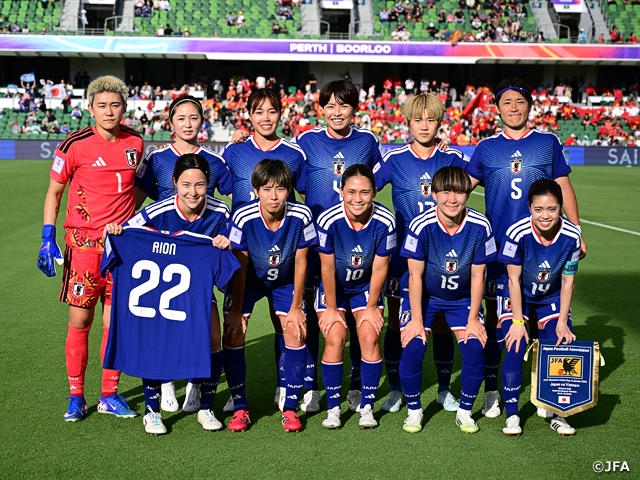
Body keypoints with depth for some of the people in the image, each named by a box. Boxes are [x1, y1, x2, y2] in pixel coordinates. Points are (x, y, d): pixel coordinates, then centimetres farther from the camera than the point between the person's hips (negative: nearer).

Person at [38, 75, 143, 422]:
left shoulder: (134, 143, 4)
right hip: (83, 242, -3)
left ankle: (110, 395, 18)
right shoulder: (75, 145, -7)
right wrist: (48, 239, -5)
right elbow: (54, 192, 2)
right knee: (80, 320, 0)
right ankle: (76, 397, 13)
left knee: (116, 321, 6)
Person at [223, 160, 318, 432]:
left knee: (296, 333, -13)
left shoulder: (301, 216, -27)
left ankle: (290, 407, 2)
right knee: (234, 333, -13)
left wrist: (296, 307, -9)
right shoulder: (243, 218, -29)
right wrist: (236, 311, -14)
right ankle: (239, 407, 2)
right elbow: (240, 266, -19)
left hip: (285, 281, 1)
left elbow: (300, 262, -14)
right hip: (248, 279, -1)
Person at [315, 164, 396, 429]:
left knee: (370, 337, -13)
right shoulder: (328, 220, -29)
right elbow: (327, 268, -17)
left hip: (366, 287, 1)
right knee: (335, 338, -15)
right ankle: (333, 408, -1)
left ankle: (367, 407, 1)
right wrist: (331, 308, -9)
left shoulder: (385, 221, -25)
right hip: (333, 287, -1)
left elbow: (379, 268, -13)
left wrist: (371, 307, -6)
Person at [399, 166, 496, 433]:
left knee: (474, 347, -13)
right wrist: (416, 319, -15)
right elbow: (415, 275, -17)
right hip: (424, 295, -1)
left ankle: (465, 412, 9)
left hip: (463, 297, 1)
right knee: (412, 347, -16)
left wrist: (473, 319, -9)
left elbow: (477, 276, -11)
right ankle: (414, 411, 7)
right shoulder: (421, 225, -26)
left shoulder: (479, 226, -21)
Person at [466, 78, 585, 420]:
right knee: (495, 315, 4)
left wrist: (577, 234, 5)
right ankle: (491, 391, 13)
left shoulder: (548, 143, 7)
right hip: (497, 244, 0)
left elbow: (564, 188, 9)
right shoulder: (486, 148, 7)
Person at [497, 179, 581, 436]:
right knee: (515, 349, -14)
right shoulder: (517, 233, -30)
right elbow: (514, 280, -20)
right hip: (517, 298, -2)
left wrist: (562, 323, -12)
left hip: (551, 299, 2)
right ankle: (512, 415, -2)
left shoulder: (571, 236, -23)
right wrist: (518, 321, -19)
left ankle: (552, 410, 10)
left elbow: (567, 281, -12)